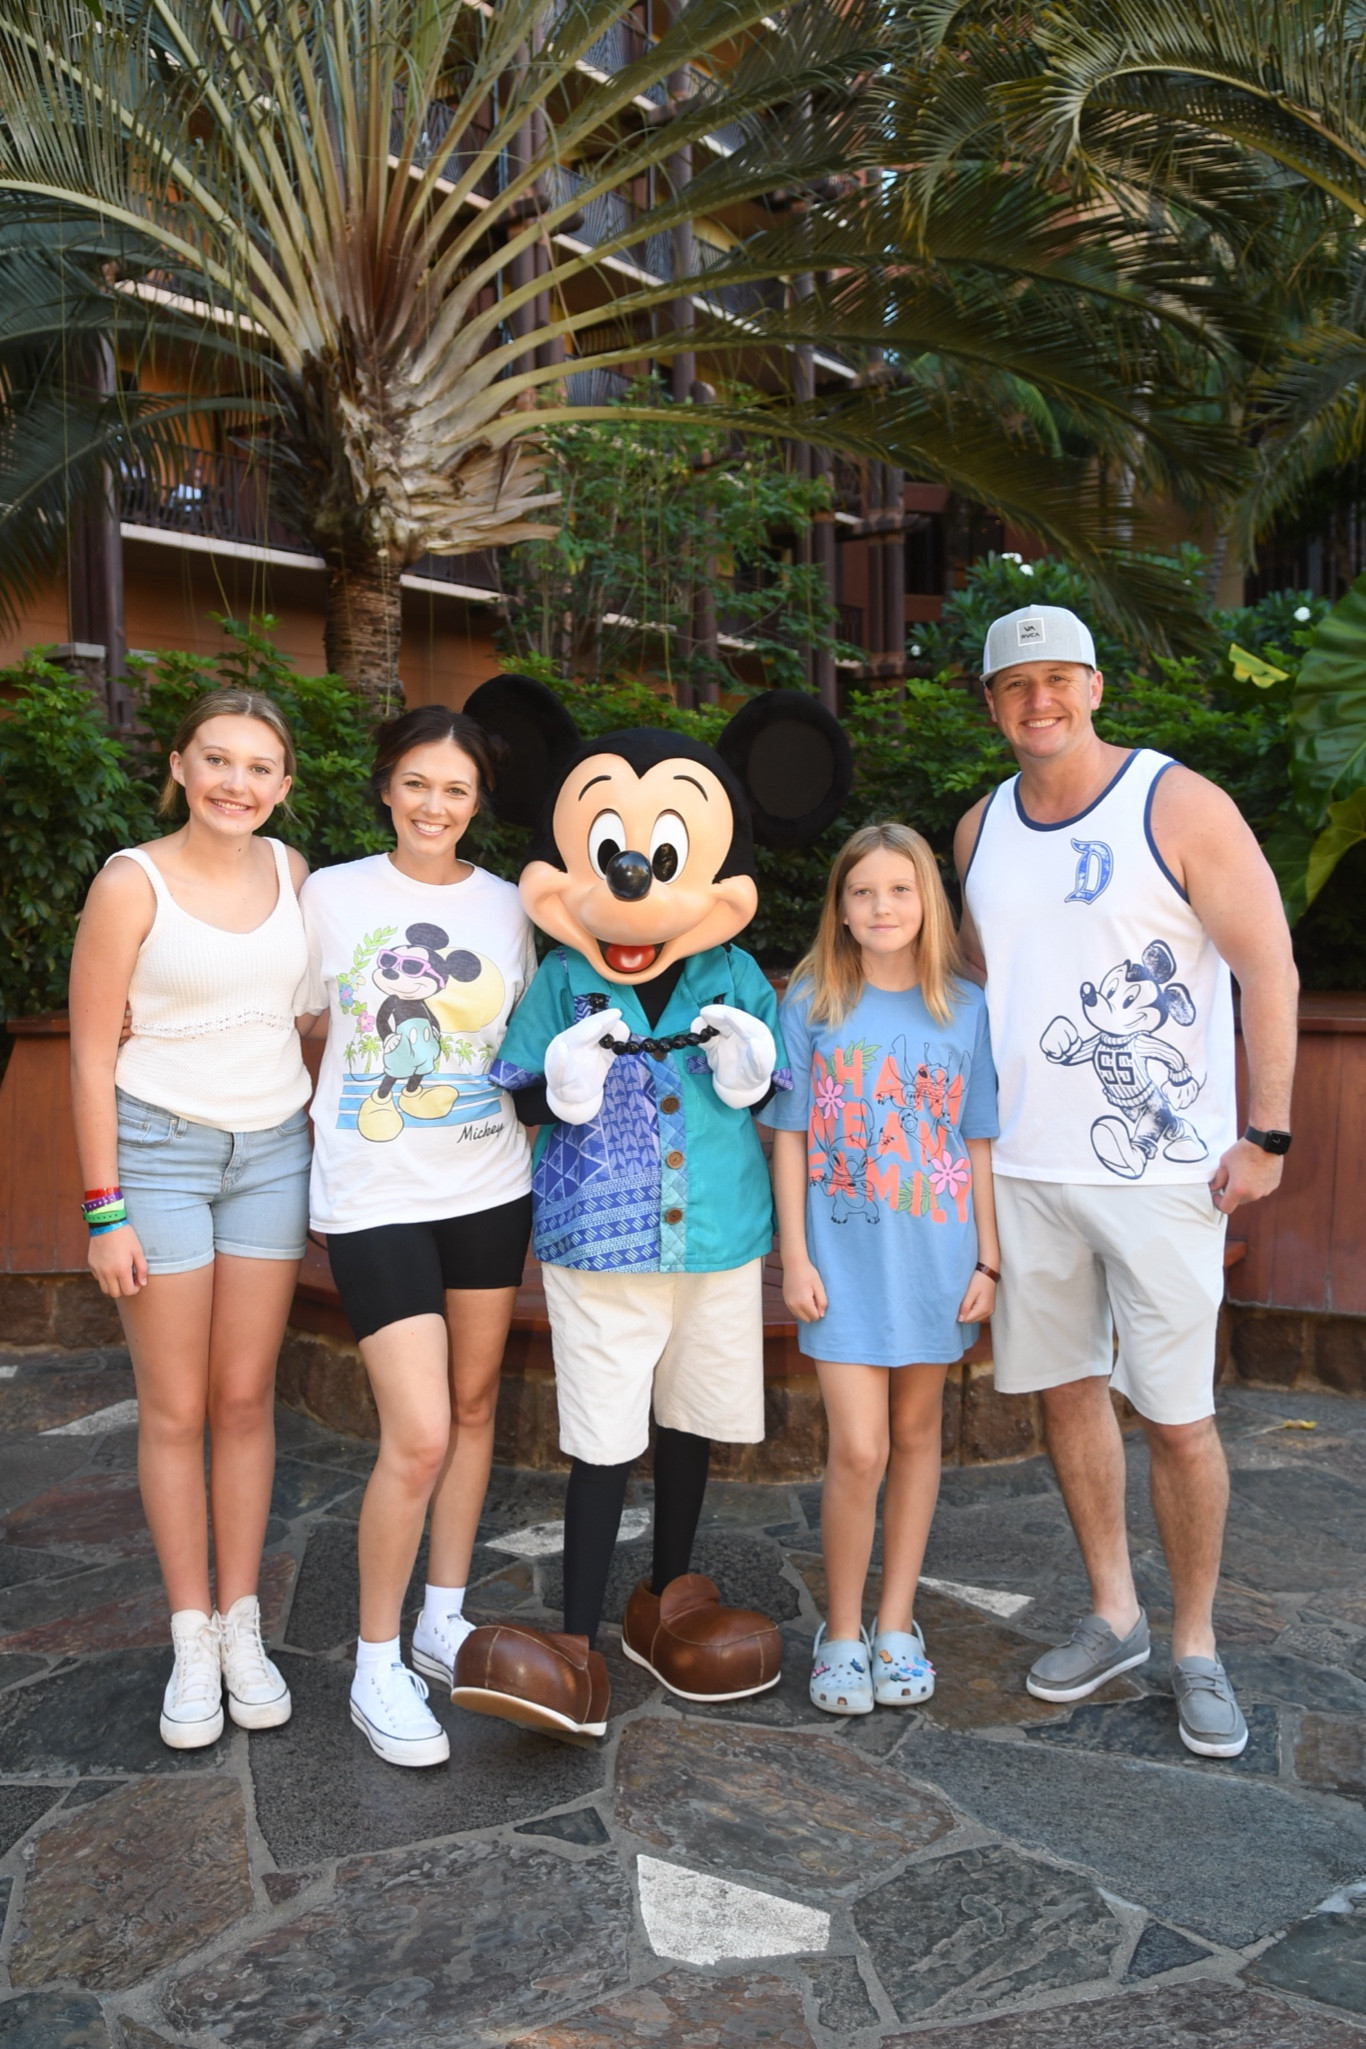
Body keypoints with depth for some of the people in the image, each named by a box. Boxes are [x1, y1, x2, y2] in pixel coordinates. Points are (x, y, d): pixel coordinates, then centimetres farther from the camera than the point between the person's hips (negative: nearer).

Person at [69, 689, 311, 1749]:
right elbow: (92, 1055, -8)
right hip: (160, 1147, -4)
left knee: (246, 1397, 9)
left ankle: (243, 1625, 22)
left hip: (273, 1149, 4)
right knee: (176, 1408, 4)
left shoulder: (290, 872, 3)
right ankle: (193, 1639, 17)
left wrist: (328, 1144, 11)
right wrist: (105, 1207, -11)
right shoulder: (132, 884, -10)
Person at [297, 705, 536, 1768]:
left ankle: (444, 1617, 32)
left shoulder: (506, 907, 6)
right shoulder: (331, 894, -2)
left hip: (490, 1188, 4)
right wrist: (338, 1133, -3)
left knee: (472, 1405, 14)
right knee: (418, 1435, -9)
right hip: (375, 1196, -4)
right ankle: (377, 1666, 10)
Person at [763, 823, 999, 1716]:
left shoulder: (965, 1007, 2)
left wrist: (988, 1258, 2)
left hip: (936, 1253, 2)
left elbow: (981, 1142, 5)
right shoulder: (810, 1003, -1)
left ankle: (897, 1624, 26)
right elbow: (791, 1136, 0)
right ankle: (843, 1631, 14)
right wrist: (794, 1256, -3)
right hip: (844, 1251, -2)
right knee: (859, 1450, -7)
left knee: (918, 1434, 11)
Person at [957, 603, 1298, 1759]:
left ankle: (1197, 1647, 20)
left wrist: (1266, 1135, -11)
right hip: (1022, 1169, 5)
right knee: (1065, 1390, 12)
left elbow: (1270, 968, -7)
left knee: (1178, 1417, 0)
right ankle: (1115, 1616, 29)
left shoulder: (1179, 807, -7)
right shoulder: (981, 829, 10)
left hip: (1161, 1170, -5)